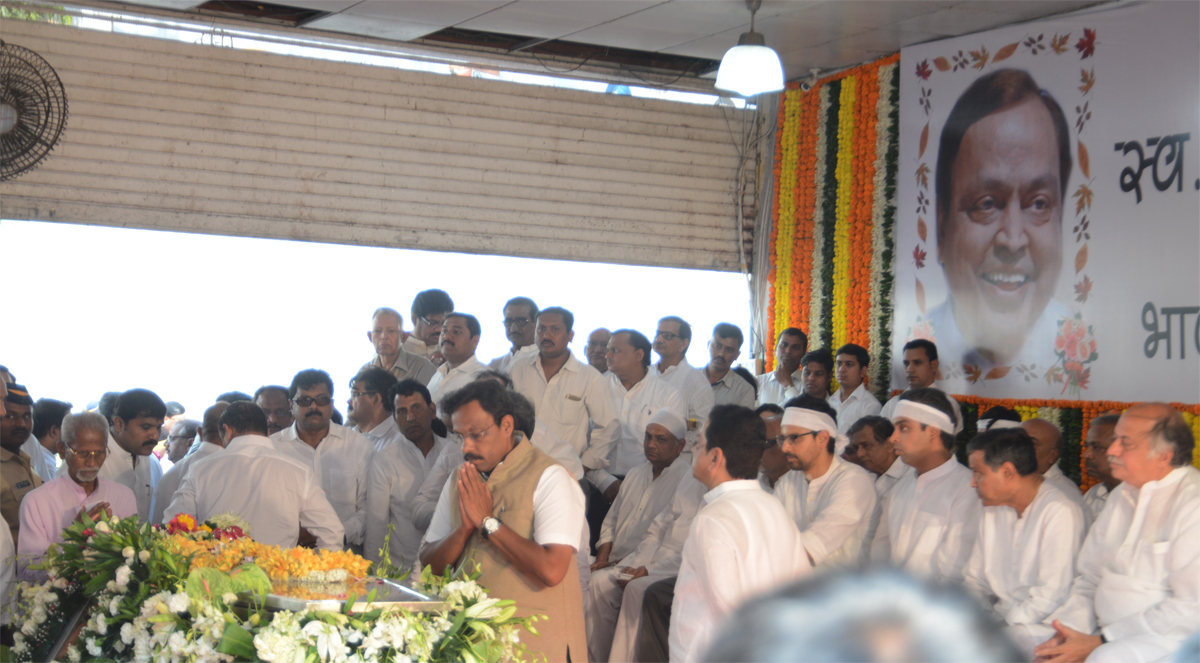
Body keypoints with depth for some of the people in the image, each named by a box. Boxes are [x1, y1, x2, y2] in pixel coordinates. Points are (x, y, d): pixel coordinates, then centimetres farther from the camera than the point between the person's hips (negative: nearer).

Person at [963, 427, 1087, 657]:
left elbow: (1052, 597, -19)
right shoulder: (993, 511, 15)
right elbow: (974, 579, 19)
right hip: (1000, 618, 8)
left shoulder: (1061, 512, -13)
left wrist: (1001, 621, -18)